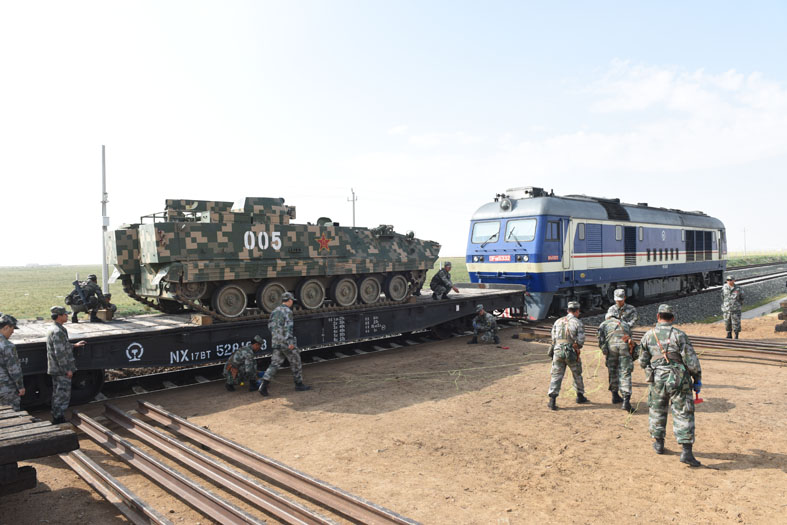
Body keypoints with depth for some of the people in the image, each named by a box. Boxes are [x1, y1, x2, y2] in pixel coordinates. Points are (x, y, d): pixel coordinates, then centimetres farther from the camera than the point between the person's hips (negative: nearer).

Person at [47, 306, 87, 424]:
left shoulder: (52, 329, 12)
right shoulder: (58, 331, -21)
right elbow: (60, 353, -24)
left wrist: (74, 345, 26)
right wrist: (67, 370, -20)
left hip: (55, 369, 10)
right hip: (61, 370, -10)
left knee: (57, 394, 17)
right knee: (63, 394, -3)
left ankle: (56, 418, 26)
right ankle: (59, 419, 3)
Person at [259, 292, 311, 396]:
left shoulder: (275, 311, 12)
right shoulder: (288, 311, -12)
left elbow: (270, 325, 16)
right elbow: (288, 327, -20)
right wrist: (290, 342, -23)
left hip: (276, 342, 7)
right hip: (286, 342, -7)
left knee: (274, 364, 6)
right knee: (296, 362, 8)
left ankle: (264, 385, -6)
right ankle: (299, 384, 18)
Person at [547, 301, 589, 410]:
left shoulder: (558, 321, 9)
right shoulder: (577, 322, -3)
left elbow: (553, 338, 7)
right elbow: (581, 340, -8)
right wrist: (577, 347, 11)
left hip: (557, 351, 3)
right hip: (571, 353, -2)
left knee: (556, 376, 2)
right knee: (577, 375, 19)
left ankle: (552, 400, -8)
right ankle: (580, 396, 34)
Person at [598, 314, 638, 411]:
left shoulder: (603, 324, 26)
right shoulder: (625, 324, 36)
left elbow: (601, 340, 9)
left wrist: (604, 351, 15)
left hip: (611, 346, -1)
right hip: (625, 346, 1)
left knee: (613, 372, 18)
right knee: (625, 374, -3)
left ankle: (615, 396, 28)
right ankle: (626, 401, -14)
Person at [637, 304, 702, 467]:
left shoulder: (648, 335, 2)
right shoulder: (679, 335, -6)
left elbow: (643, 362, 7)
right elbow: (691, 360, -8)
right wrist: (698, 379, 3)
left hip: (658, 379, 2)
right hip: (679, 379, -2)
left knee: (657, 410, 20)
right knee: (683, 414, 1)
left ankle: (658, 443, 31)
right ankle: (687, 452, -6)